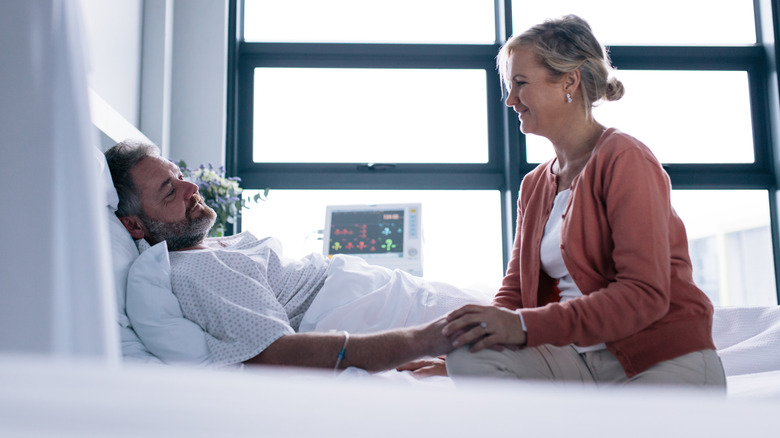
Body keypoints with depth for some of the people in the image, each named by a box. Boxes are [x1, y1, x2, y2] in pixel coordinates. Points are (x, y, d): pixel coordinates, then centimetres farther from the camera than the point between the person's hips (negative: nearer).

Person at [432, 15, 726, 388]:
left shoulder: (625, 160, -10)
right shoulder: (534, 185, 14)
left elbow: (645, 295, -20)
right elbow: (515, 290, 11)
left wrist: (527, 326, -27)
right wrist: (489, 322, -13)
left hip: (664, 362, -6)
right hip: (581, 357, 6)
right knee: (468, 355, -21)